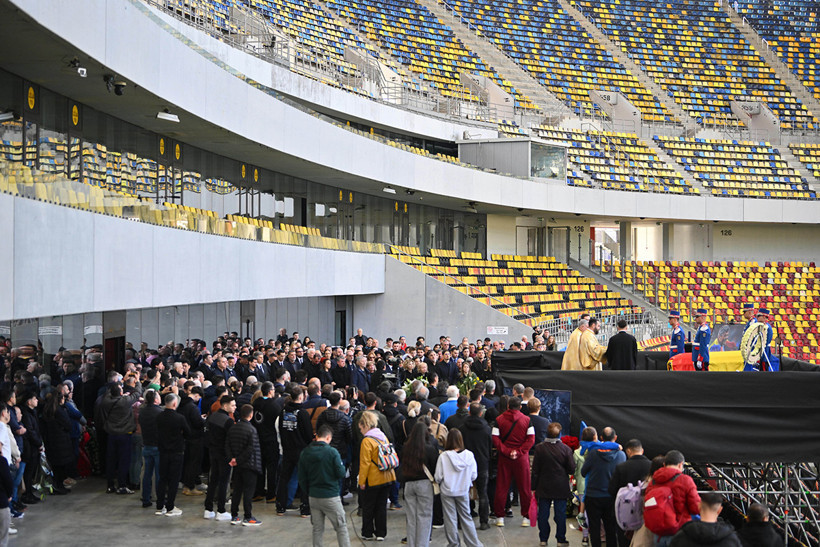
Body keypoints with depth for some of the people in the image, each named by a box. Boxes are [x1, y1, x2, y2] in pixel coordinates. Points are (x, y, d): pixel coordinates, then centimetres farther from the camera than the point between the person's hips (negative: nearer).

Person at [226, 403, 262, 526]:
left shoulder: (232, 428, 5)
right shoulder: (251, 429, -15)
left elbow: (227, 445, 3)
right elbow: (251, 448, -21)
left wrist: (231, 458, -4)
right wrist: (238, 460, -15)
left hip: (237, 466, 6)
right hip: (249, 465, -6)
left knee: (237, 490, 13)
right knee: (248, 490, 0)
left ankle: (234, 516, 17)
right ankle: (248, 518, 3)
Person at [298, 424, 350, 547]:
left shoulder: (304, 453, 1)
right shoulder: (332, 452, -14)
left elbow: (302, 479, 5)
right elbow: (341, 474, -12)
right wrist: (341, 464, 7)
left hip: (313, 497, 5)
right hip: (331, 496, -5)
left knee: (317, 529, 13)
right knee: (341, 527, 5)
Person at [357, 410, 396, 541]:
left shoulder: (367, 441, -15)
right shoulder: (383, 437, 7)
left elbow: (365, 463, -17)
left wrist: (362, 481, -12)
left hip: (372, 480, -6)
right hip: (386, 478, 7)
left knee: (367, 507, 8)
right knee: (381, 506, 13)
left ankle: (367, 534, 15)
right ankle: (381, 534, 15)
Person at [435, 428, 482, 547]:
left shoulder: (443, 456, -16)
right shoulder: (469, 455, -10)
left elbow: (438, 477, -11)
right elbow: (474, 476, -2)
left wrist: (439, 482, 11)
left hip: (447, 492, -2)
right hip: (463, 491, 2)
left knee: (450, 519, 10)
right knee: (466, 517, 15)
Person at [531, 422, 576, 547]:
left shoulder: (539, 448, -7)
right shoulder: (566, 449, -9)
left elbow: (535, 470, -3)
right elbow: (572, 469, -5)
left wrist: (534, 487, 4)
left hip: (544, 488, 1)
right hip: (561, 488, -1)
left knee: (543, 514, 9)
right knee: (560, 514, 7)